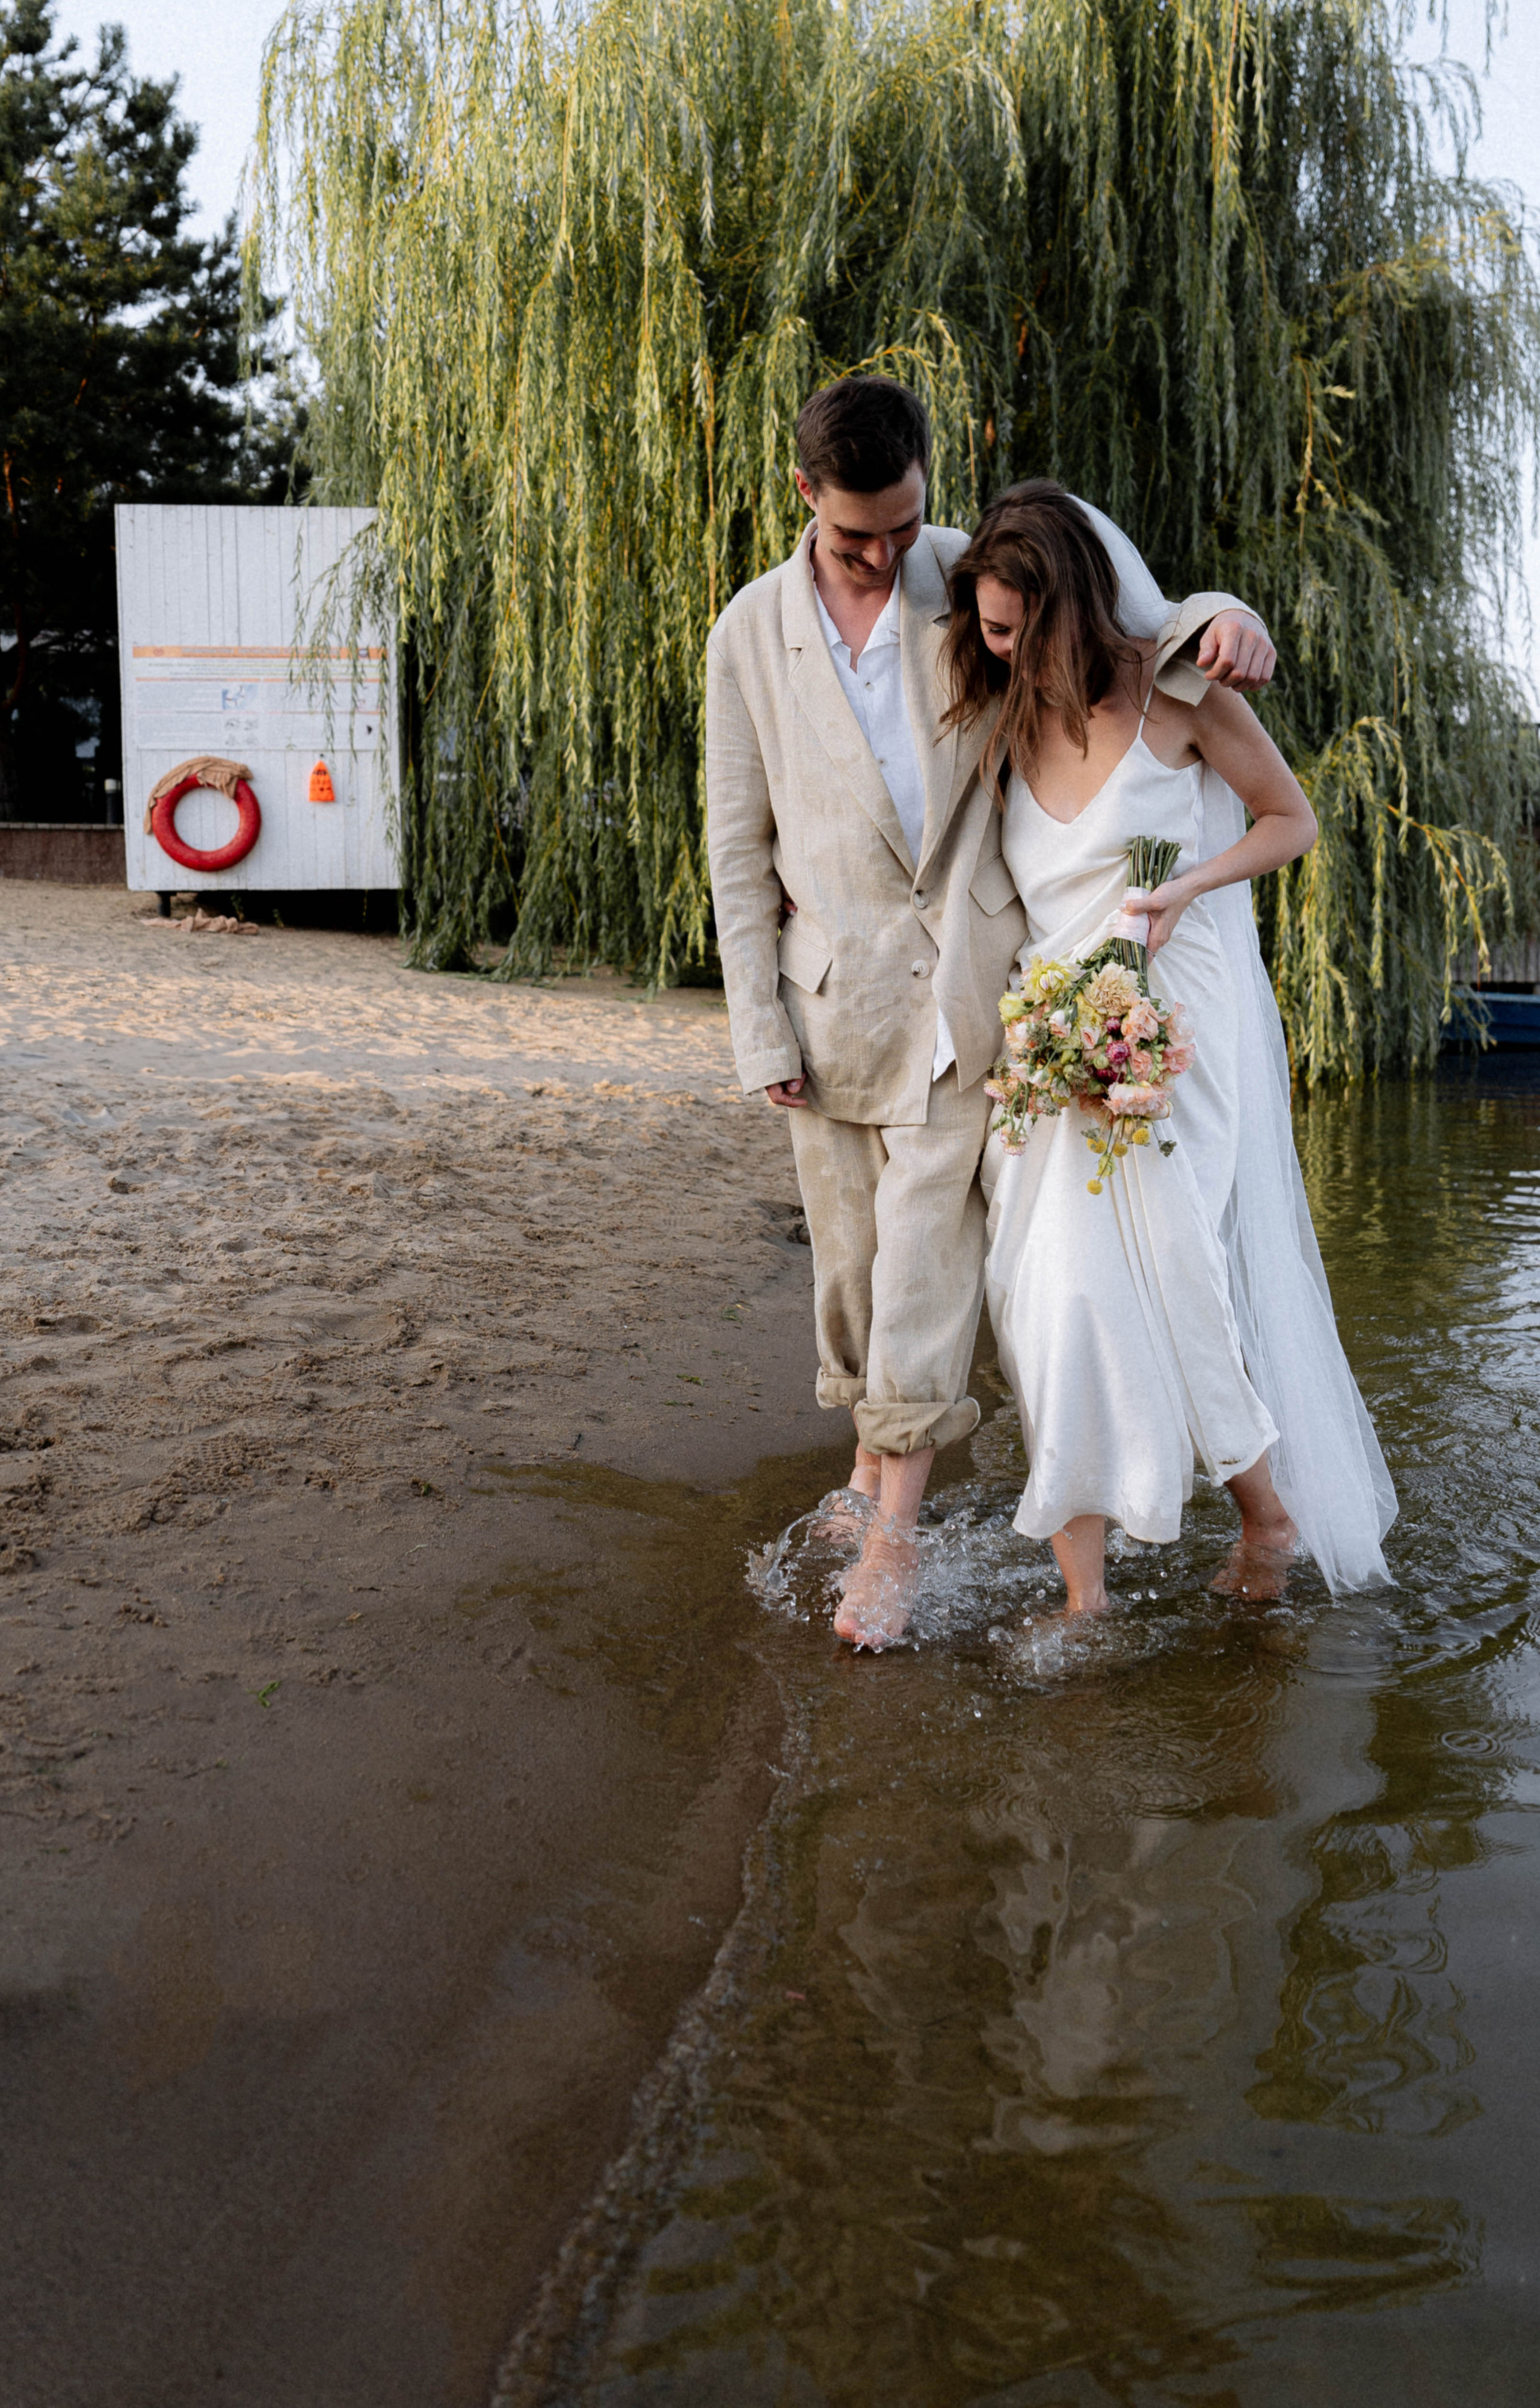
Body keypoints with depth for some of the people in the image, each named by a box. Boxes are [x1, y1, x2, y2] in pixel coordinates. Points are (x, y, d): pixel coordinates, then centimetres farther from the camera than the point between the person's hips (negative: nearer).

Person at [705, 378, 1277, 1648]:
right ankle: (875, 1444, 32)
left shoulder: (977, 577, 1)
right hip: (831, 983, 2)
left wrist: (1219, 618, -16)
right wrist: (760, 1029, 0)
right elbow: (739, 844, 4)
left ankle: (896, 1524, 2)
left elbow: (1123, 635, 10)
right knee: (848, 1245, 9)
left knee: (928, 1237, -5)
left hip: (960, 976, -1)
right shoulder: (751, 631, 2)